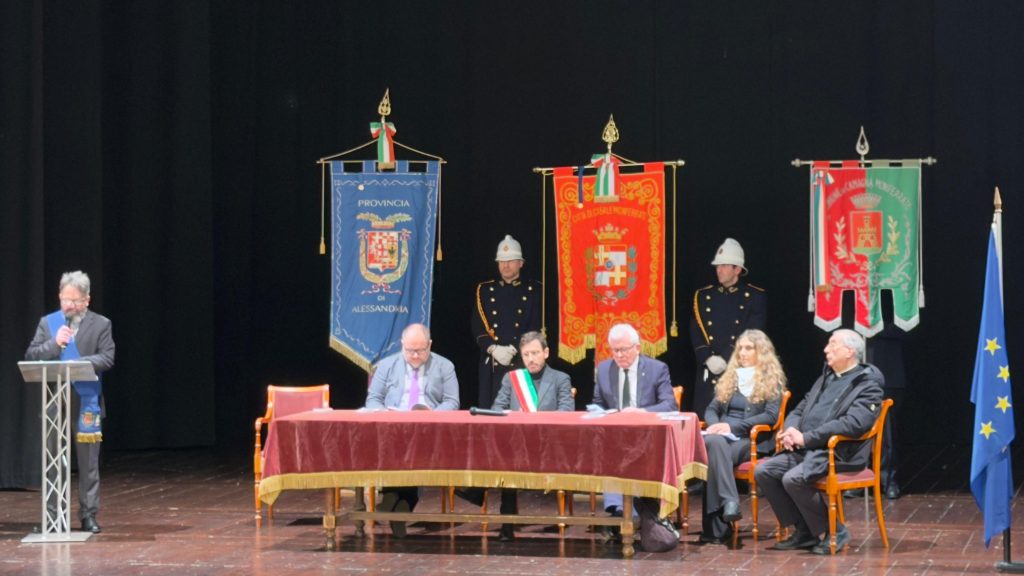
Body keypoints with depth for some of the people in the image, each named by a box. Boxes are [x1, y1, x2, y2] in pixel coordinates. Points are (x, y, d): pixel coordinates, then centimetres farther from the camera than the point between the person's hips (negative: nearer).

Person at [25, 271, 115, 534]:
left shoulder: (101, 324, 3)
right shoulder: (48, 322, 9)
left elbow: (107, 359, -6)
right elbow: (31, 355, 2)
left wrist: (78, 363, -20)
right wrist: (54, 343, -14)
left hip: (86, 402, -2)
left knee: (89, 462, 2)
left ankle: (89, 515, 10)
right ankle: (53, 514, 10)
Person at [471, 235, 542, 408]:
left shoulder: (534, 290, 7)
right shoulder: (484, 289, 13)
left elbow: (537, 328, -1)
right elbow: (477, 327, 6)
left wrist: (512, 350, -12)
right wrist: (494, 349, -10)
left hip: (523, 365, -2)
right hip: (492, 366, 2)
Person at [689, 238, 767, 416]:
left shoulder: (756, 297, 4)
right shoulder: (702, 296, 13)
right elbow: (696, 333, 6)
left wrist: (725, 359, -12)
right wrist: (708, 359, -10)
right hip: (708, 375, 3)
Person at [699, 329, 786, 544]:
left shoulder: (772, 380, 7)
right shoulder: (730, 377, 23)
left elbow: (771, 416, -7)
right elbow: (712, 409, 21)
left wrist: (732, 426, -15)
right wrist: (715, 424, -5)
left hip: (751, 440, -4)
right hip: (723, 436, 4)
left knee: (713, 453, -36)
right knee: (714, 443, -36)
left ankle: (716, 526, -39)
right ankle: (729, 502, -47)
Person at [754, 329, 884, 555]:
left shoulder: (868, 384, -4)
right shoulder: (826, 378, 24)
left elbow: (853, 423, -19)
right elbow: (800, 409, 25)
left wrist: (806, 438, -19)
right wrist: (790, 430, -1)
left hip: (839, 453, -8)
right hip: (805, 450, 8)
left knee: (794, 479, -30)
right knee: (763, 471, -10)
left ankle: (834, 532, -11)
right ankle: (803, 531, -1)